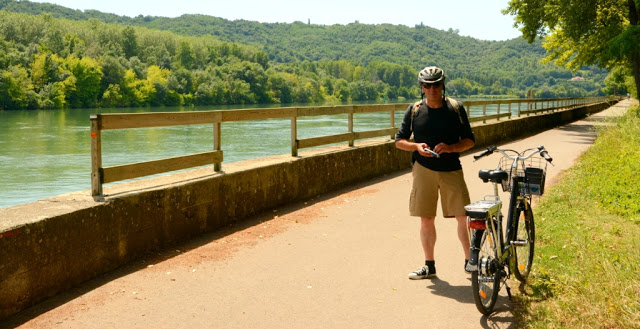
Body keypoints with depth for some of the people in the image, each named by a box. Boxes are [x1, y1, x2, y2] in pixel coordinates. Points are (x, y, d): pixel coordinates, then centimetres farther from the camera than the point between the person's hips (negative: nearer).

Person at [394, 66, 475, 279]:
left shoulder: (456, 108, 1)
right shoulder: (414, 110, 3)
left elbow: (470, 140, 3)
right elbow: (399, 141, 6)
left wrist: (451, 147, -17)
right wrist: (416, 146, -15)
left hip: (451, 170, 0)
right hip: (424, 169, 1)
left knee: (464, 217, -3)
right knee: (426, 219, 5)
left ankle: (470, 262, 11)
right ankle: (429, 266, 16)